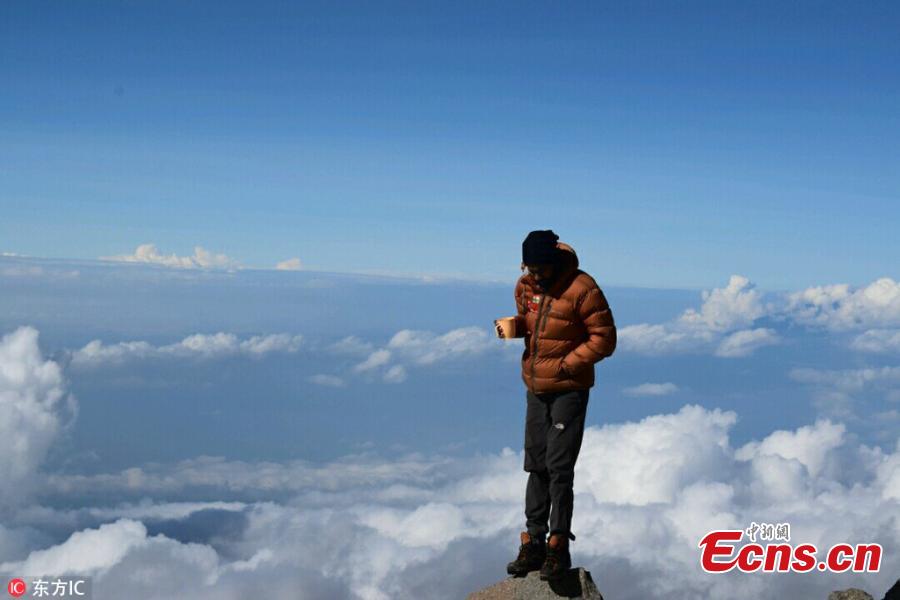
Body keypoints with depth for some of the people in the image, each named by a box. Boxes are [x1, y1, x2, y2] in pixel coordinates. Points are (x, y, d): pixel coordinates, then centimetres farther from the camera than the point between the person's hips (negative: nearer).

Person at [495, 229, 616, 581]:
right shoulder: (526, 284, 1)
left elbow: (604, 339, -14)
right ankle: (533, 543, 18)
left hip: (569, 389, -6)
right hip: (535, 387, 7)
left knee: (559, 468, -7)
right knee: (536, 466, 10)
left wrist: (567, 364, -18)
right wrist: (515, 326, -4)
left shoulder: (581, 289, -18)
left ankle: (559, 546, 0)